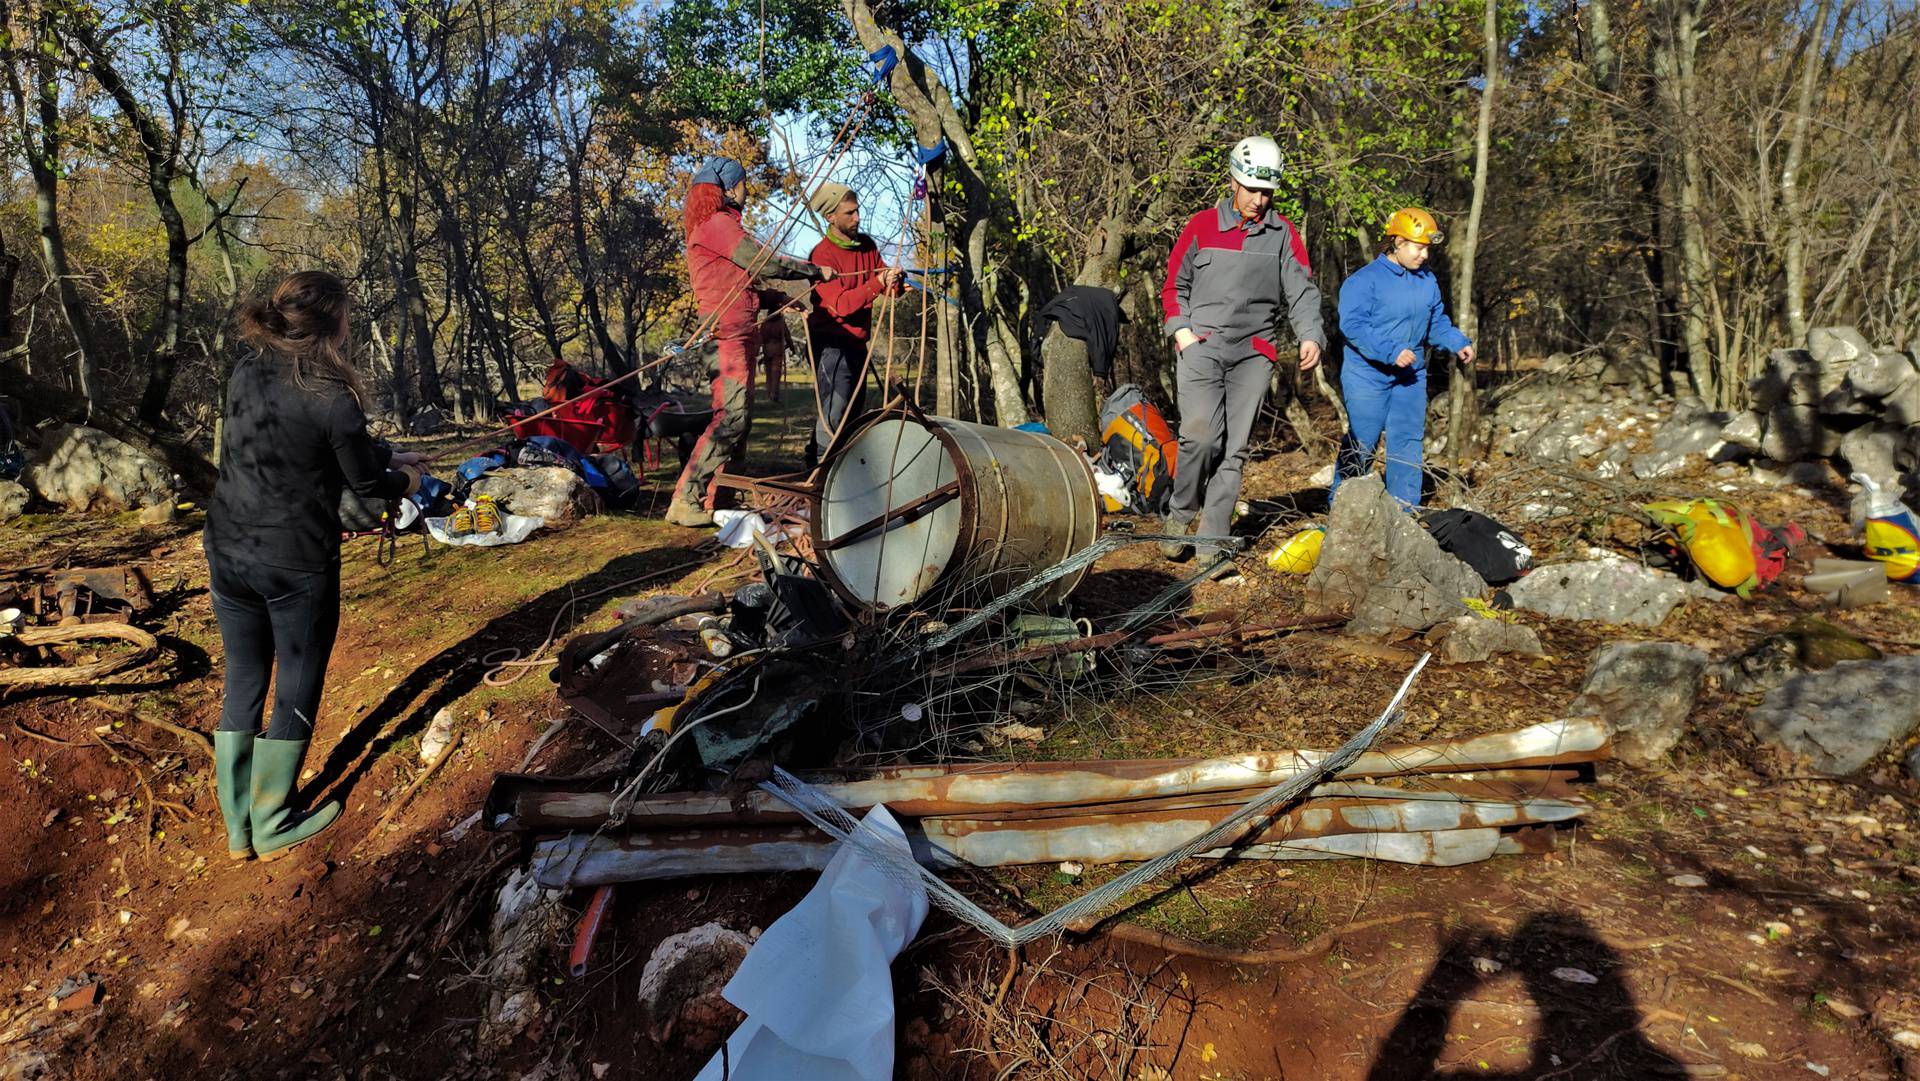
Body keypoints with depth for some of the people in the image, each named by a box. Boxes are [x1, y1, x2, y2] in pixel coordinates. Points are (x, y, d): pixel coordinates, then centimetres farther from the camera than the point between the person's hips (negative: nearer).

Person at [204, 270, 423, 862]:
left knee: (242, 686, 16)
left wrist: (389, 456, 19)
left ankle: (238, 827, 26)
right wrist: (407, 481, 15)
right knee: (295, 692, 11)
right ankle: (272, 828, 22)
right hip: (297, 565, -6)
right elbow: (366, 482, -6)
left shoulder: (245, 373, 1)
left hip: (228, 555, 6)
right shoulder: (331, 398, -19)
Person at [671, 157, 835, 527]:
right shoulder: (717, 223, -9)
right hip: (727, 334, -10)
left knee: (734, 417, 8)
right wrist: (816, 271, -3)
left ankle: (710, 500, 9)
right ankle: (685, 500, -16)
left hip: (739, 335, 10)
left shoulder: (722, 224, 23)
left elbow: (745, 279, 25)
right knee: (731, 416, -16)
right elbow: (764, 262, -12)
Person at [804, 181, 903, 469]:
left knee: (852, 413, 14)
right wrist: (876, 284, -33)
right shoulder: (822, 255, -15)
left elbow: (889, 291, 11)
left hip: (857, 343, 8)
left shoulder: (867, 245, 8)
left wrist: (894, 281, -13)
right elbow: (840, 304, -25)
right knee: (832, 415, -15)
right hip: (832, 344, -8)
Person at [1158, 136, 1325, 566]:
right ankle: (1179, 516, 1)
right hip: (1201, 347, -2)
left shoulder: (1284, 235, 8)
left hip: (1253, 353, 2)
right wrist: (1180, 328, -2)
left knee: (1233, 449, -1)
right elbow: (1174, 284, 13)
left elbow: (1302, 290, 3)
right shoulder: (1201, 225, 6)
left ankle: (1212, 542, 4)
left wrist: (1310, 335, -15)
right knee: (1202, 434, -21)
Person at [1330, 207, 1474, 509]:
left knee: (1409, 440, 7)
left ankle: (1403, 508, 16)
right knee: (1360, 442, -1)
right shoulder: (1364, 280, -13)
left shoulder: (1427, 280, 9)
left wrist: (1459, 343, 0)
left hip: (1410, 376, 6)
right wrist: (1390, 352, -26)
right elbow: (1353, 325, -20)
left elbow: (1437, 322, 18)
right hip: (1368, 374, -6)